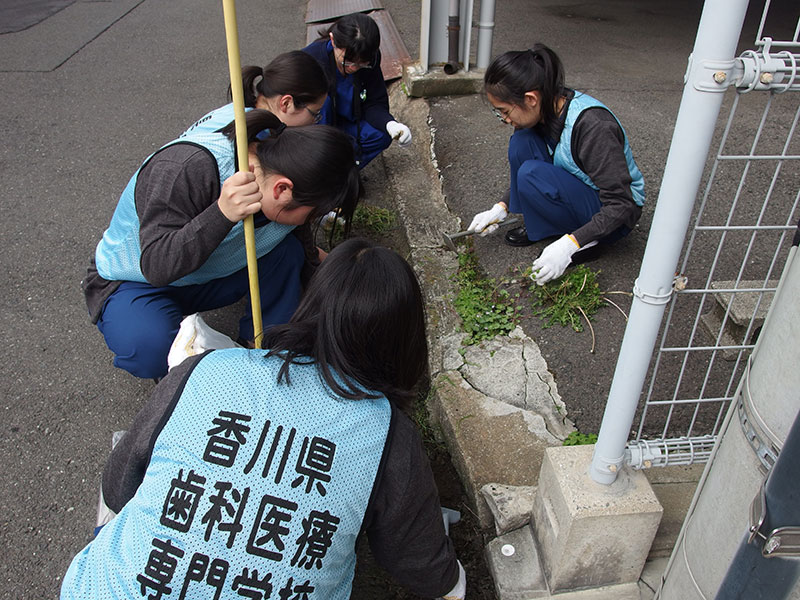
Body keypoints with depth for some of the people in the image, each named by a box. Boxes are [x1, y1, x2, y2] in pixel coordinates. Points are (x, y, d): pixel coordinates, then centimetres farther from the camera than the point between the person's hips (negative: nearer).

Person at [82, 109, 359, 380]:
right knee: (150, 347, -37)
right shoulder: (186, 167, -36)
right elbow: (156, 267, -41)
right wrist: (221, 213, -50)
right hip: (134, 282, -6)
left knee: (288, 251, -13)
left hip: (205, 277, 6)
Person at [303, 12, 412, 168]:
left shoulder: (370, 59, -15)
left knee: (382, 133, -23)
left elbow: (375, 103, -10)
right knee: (322, 101, -35)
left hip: (343, 124, 4)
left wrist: (390, 124, -33)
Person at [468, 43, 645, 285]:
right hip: (577, 189, 7)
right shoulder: (545, 111, -9)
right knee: (522, 142, -13)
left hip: (611, 217, -7)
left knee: (533, 175, -29)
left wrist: (569, 245, -36)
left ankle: (585, 244, -10)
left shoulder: (593, 125, -32)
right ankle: (537, 227, 0)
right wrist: (501, 208, -1)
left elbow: (621, 205, -29)